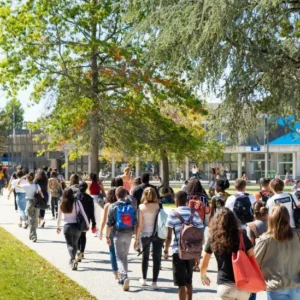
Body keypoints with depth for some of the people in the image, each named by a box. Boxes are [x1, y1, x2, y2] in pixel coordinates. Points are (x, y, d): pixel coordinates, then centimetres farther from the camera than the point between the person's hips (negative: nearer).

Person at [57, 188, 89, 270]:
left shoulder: (62, 205, -1)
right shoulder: (77, 202, -5)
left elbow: (59, 217, 9)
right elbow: (83, 214, -3)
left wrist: (58, 227, 23)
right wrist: (87, 225, 6)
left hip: (67, 226, -1)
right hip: (77, 226, 1)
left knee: (70, 244, 0)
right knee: (75, 243, 19)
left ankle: (73, 259, -22)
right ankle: (73, 260, 26)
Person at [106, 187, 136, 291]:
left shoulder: (113, 207, -7)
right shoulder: (131, 206, 1)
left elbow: (109, 224, -6)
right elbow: (135, 222, 3)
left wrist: (107, 236, 2)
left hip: (118, 234, -3)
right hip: (129, 234, 3)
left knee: (120, 257, 0)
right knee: (125, 256, 18)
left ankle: (125, 276, -21)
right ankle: (122, 279, 25)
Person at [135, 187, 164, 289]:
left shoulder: (141, 207, -7)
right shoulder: (158, 206, -7)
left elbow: (140, 224, -7)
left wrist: (137, 238, -1)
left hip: (145, 234, 1)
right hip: (157, 234, -1)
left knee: (145, 257, 20)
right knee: (156, 258, 6)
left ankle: (144, 279, 30)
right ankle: (154, 282, 3)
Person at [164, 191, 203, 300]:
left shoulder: (173, 213, -5)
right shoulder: (194, 213, 5)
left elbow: (169, 236, -7)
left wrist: (166, 250, 5)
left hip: (178, 251, -4)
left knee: (181, 284, 0)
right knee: (188, 282, 19)